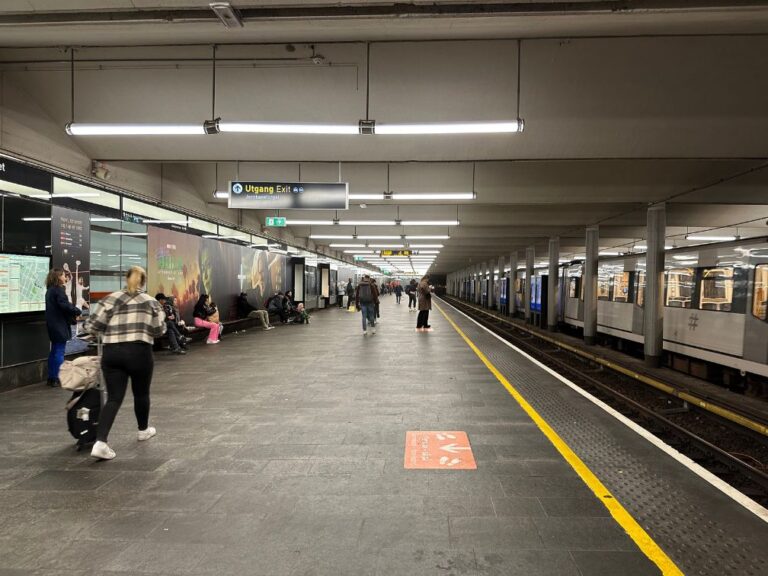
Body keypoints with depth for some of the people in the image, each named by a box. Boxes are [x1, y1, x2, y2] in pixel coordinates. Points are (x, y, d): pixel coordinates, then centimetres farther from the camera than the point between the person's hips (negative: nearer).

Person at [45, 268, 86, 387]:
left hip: (53, 325, 10)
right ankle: (57, 379, -2)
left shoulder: (50, 290, 14)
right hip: (60, 325, -10)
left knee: (54, 351, 15)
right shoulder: (58, 290, -16)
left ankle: (51, 378, 20)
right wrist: (78, 312, -10)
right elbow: (65, 305, -24)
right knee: (59, 352, -5)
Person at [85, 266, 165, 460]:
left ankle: (100, 442, -10)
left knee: (114, 398, 3)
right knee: (141, 393, 18)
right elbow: (159, 330, 0)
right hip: (139, 352, -1)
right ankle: (144, 430, 37)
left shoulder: (111, 299, 5)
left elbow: (92, 325, 0)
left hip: (112, 353, 1)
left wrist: (106, 332, 21)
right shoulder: (151, 302, 4)